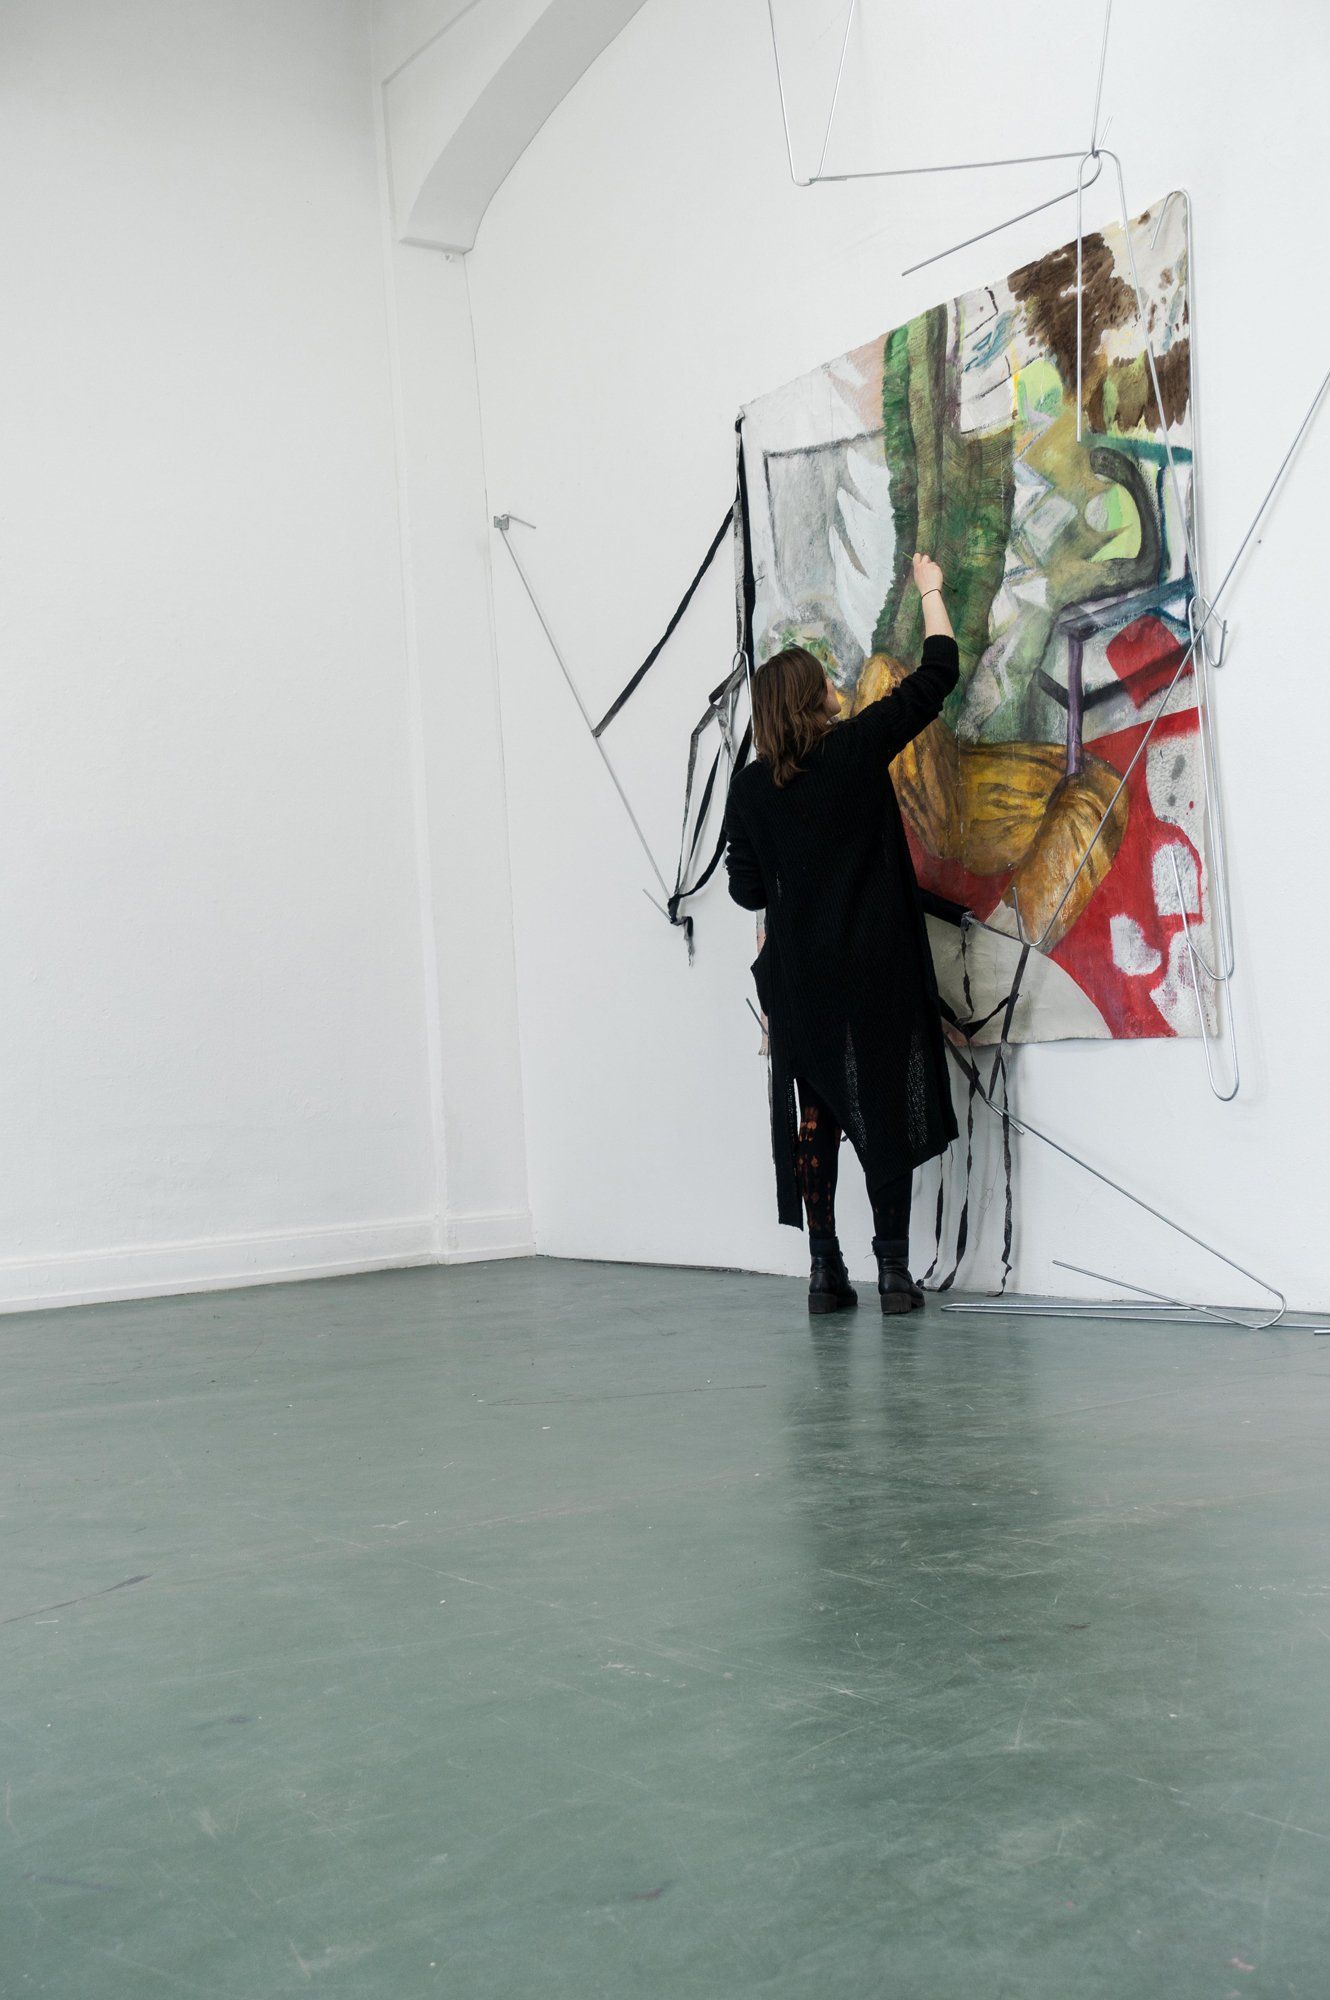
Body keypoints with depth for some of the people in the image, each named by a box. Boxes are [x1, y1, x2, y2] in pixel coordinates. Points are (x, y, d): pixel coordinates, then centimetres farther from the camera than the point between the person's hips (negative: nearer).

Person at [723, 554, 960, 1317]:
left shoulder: (751, 790, 1)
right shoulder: (858, 748, -7)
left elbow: (747, 889, 6)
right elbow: (938, 673, 2)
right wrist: (931, 591, 17)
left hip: (800, 978, 3)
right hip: (876, 970, -2)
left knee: (815, 1118, 9)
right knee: (886, 1112, 3)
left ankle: (826, 1270, 11)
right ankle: (895, 1271, 5)